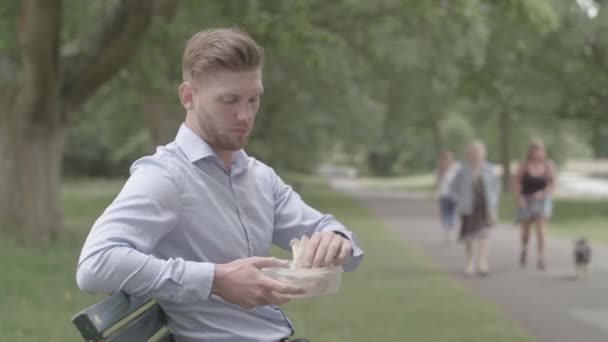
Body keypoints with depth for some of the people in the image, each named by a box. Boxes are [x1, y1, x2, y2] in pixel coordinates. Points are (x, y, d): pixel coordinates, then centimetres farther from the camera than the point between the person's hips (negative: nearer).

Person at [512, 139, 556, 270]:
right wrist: (519, 199, -15)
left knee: (540, 229, -16)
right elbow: (516, 182, -7)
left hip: (542, 200, -1)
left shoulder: (548, 165, -8)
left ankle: (541, 258, -16)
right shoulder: (524, 164, -11)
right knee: (526, 229, 16)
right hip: (526, 200, 1)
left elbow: (552, 183, -5)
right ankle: (524, 248, 47)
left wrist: (542, 193, -20)